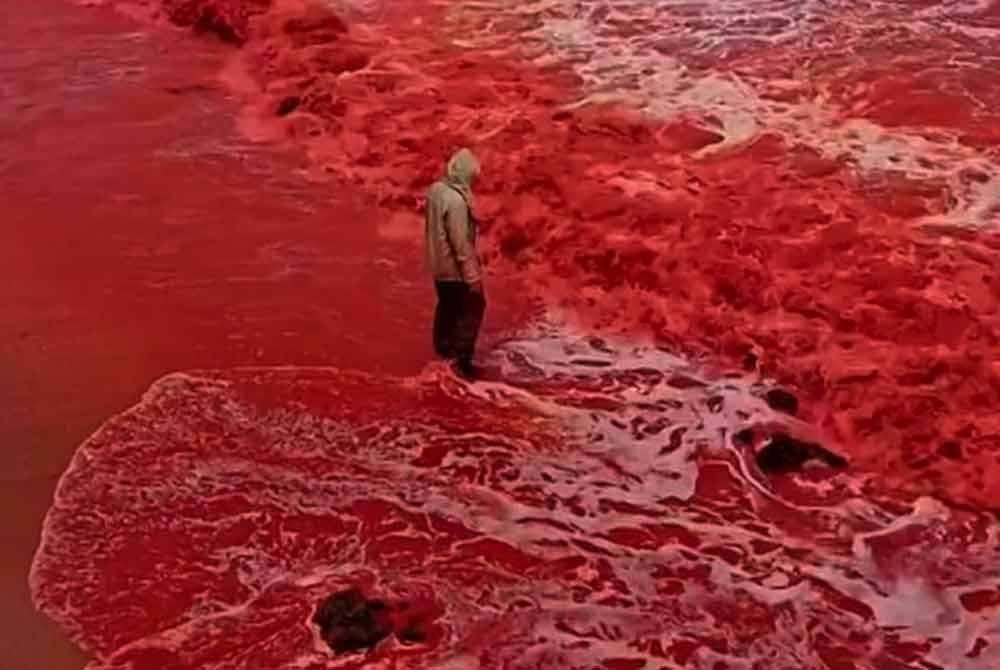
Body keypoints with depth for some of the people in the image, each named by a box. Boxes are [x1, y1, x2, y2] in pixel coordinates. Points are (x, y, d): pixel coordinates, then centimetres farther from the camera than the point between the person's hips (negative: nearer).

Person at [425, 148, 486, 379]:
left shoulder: (435, 189, -1)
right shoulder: (456, 200, -27)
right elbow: (461, 241, -25)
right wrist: (472, 274, -19)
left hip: (438, 264, 8)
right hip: (455, 268, -8)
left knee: (446, 306, 23)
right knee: (471, 310, 4)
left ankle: (444, 348, 37)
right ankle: (462, 360, 4)